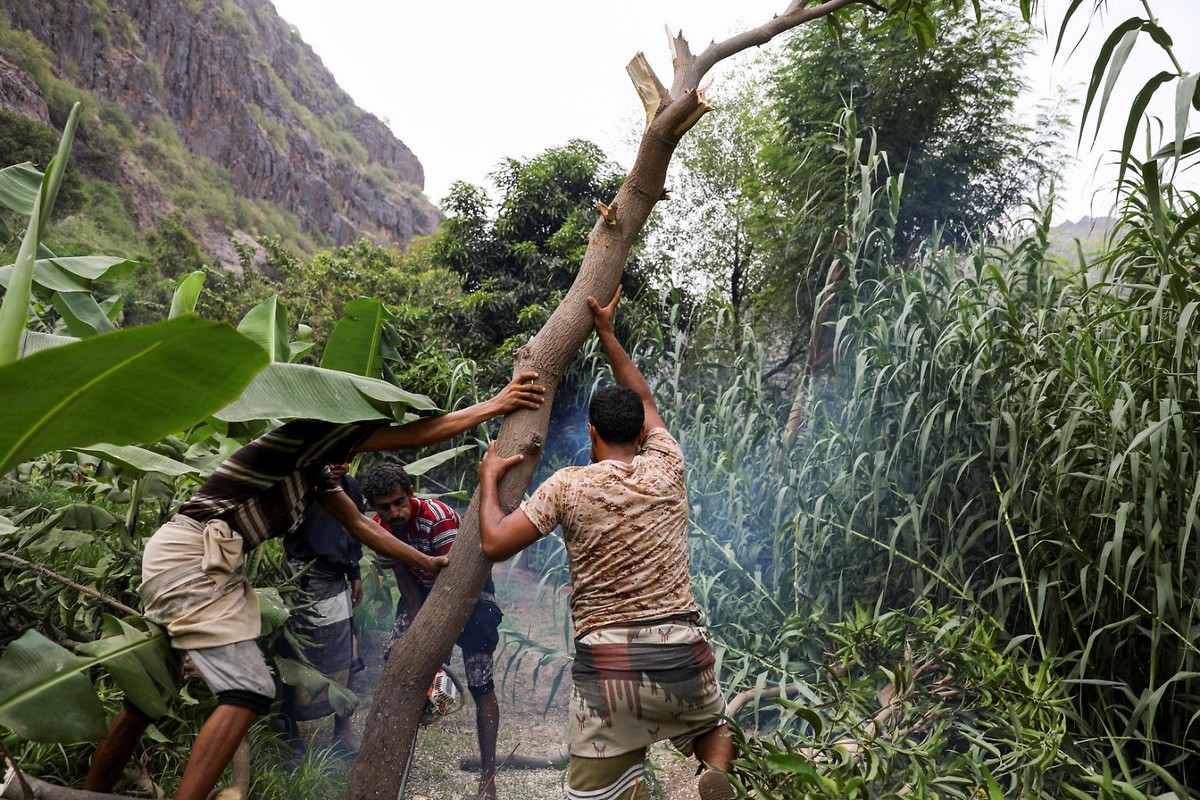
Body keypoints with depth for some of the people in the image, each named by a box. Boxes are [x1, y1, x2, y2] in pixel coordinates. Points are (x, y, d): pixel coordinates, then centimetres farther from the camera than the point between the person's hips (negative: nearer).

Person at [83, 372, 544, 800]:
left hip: (190, 558, 10)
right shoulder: (312, 430, -9)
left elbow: (361, 526, 21)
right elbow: (411, 437, -12)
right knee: (249, 691, -13)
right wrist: (494, 405, -7)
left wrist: (430, 565, 23)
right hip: (192, 557, -10)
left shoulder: (314, 468, 18)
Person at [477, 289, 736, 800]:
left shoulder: (568, 485, -3)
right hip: (682, 653, 3)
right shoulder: (666, 470, 5)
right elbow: (644, 401, 22)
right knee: (714, 728, 32)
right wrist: (606, 334, 29)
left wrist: (489, 479, 15)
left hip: (607, 665, -2)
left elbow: (495, 544, -1)